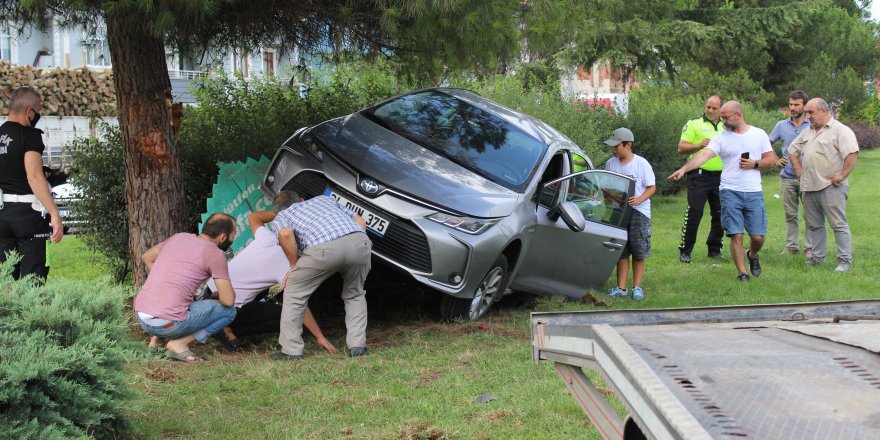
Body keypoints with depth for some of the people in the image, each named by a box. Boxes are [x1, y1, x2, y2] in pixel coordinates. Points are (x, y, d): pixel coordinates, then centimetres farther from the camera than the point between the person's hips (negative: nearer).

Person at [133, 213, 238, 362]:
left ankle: (157, 338, 17)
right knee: (229, 310, 6)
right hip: (168, 323, -7)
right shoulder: (215, 254, -5)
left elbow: (147, 257, 30)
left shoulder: (179, 237, 15)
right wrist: (219, 295, 18)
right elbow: (228, 300, -5)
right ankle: (180, 343, -5)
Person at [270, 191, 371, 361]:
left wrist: (294, 265, 12)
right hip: (358, 241, 4)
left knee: (294, 294, 17)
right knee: (354, 295, 29)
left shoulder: (281, 216, 27)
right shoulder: (323, 199, 40)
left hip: (324, 249, -4)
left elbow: (285, 234, 0)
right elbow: (361, 222, 31)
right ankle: (357, 345, 19)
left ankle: (291, 351, 17)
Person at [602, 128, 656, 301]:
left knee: (638, 253, 3)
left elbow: (652, 187, -5)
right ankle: (621, 288, 9)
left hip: (638, 212, -3)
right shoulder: (610, 164, 5)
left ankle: (637, 287, 12)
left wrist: (639, 200, -21)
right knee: (621, 252, 5)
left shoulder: (641, 164, -7)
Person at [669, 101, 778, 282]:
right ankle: (742, 272, 10)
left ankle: (752, 255, 34)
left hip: (754, 192, 1)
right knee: (736, 235, -4)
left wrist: (755, 164, -11)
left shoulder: (759, 134, 5)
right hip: (730, 192, -1)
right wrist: (684, 169, -28)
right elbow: (704, 155, -13)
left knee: (758, 236, 1)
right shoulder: (721, 138, 1)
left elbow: (771, 160, 8)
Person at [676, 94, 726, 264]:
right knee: (694, 213, -8)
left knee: (720, 214, 7)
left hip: (721, 177, 5)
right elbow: (681, 148, -6)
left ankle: (715, 249, 19)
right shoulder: (694, 124, 0)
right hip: (700, 175, -5)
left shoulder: (726, 127, 15)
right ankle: (685, 251, 0)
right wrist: (699, 145, -20)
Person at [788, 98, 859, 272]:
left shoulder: (840, 130, -9)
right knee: (814, 225, 13)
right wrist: (798, 170, 18)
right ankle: (817, 257, 22)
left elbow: (852, 153, -19)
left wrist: (843, 175, -19)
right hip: (809, 186, 8)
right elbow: (793, 150, 28)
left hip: (831, 187, -8)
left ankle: (845, 260, -4)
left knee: (838, 224, -6)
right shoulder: (808, 132, 17)